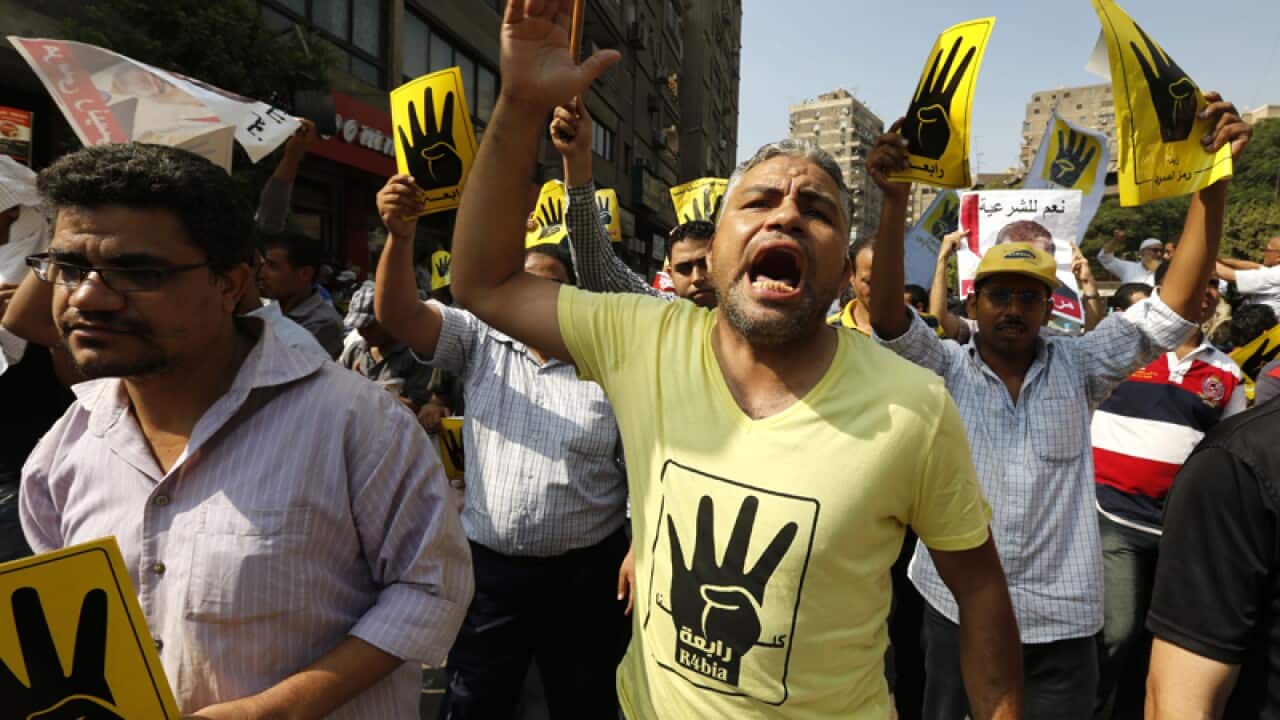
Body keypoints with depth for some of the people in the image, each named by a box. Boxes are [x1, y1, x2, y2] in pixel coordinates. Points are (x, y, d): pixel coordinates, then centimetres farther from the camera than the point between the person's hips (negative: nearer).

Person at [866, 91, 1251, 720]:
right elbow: (887, 316, -21)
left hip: (1061, 621, 1)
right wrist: (896, 201, -33)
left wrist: (1212, 180, -17)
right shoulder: (944, 370, -7)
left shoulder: (1079, 366, -1)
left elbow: (1171, 309, -8)